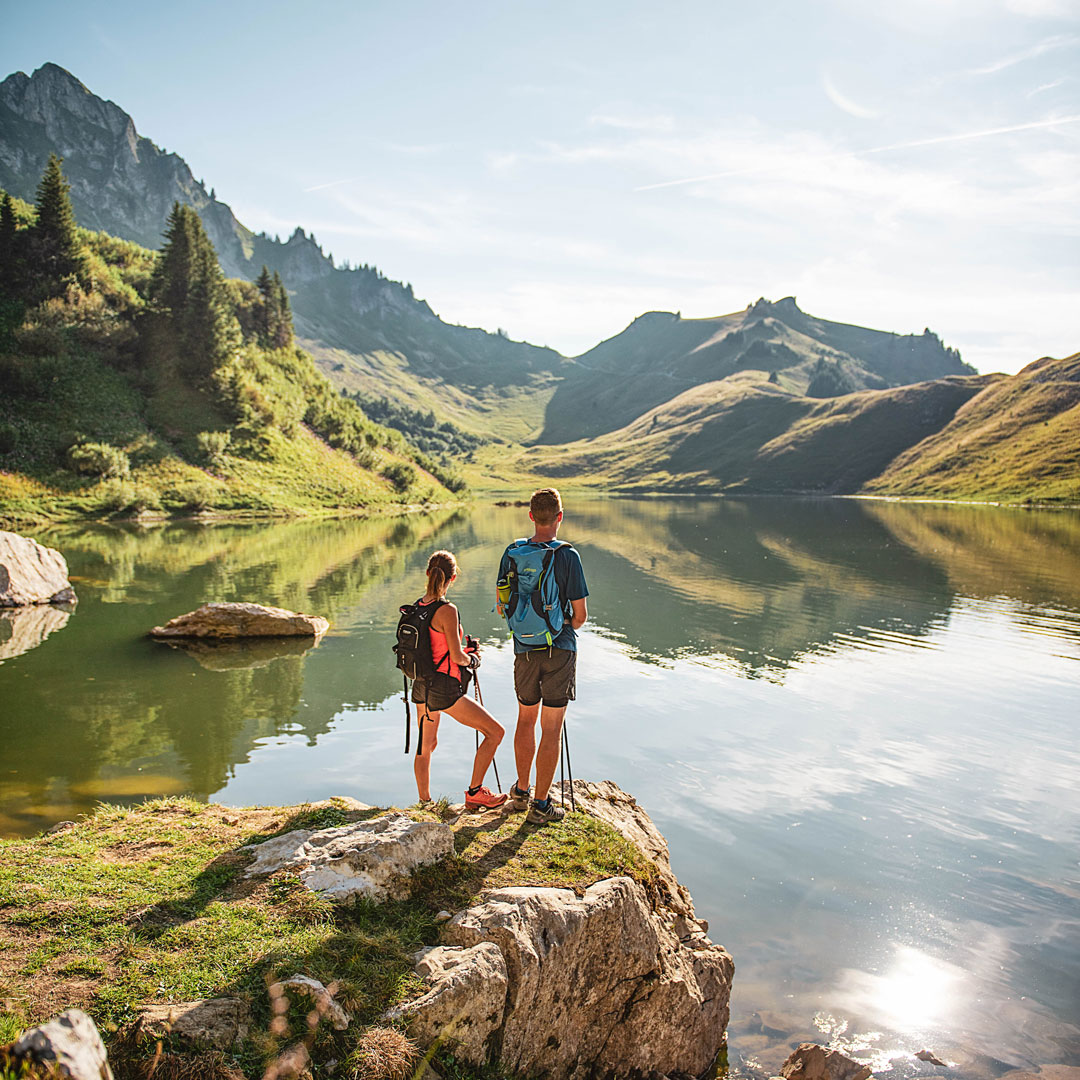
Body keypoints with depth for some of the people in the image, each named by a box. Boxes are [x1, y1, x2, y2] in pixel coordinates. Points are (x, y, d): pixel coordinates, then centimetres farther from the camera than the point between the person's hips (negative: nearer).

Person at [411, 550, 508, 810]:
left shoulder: (417, 607, 4)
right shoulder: (447, 610, -20)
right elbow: (456, 657, -19)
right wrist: (473, 660, 3)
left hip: (421, 685, 9)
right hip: (444, 689, -8)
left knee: (426, 745, 22)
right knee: (495, 732, 5)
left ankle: (424, 803, 34)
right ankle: (474, 793, 10)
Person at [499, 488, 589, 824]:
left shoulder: (511, 553, -2)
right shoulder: (567, 556, -14)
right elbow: (580, 614, -10)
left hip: (524, 650, 4)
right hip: (560, 651, -4)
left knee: (526, 719, 21)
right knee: (551, 730, 5)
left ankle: (521, 791, 33)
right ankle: (540, 805, 13)